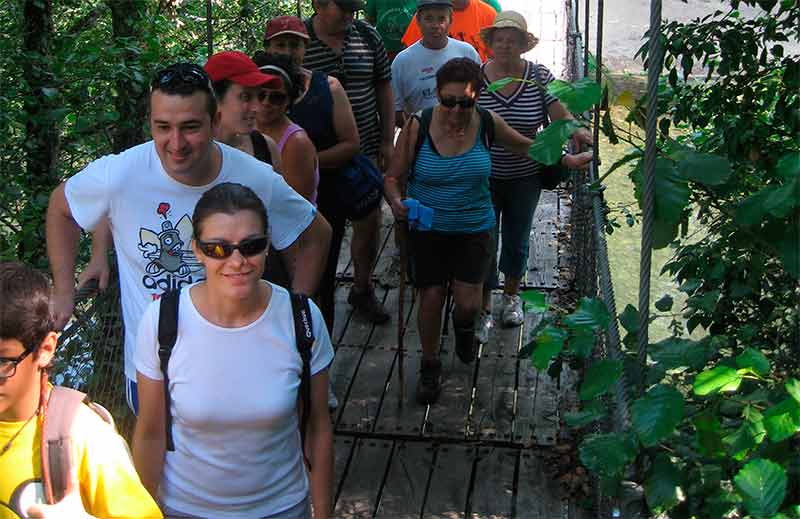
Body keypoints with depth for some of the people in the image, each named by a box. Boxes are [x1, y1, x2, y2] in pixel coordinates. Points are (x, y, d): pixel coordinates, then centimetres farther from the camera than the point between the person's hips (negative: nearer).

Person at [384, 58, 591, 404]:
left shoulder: (487, 123, -7)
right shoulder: (418, 127, -13)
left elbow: (523, 145, 13)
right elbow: (394, 177, -5)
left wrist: (566, 159, 12)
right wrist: (396, 201, -25)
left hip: (474, 228, 1)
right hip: (427, 228, -1)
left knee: (468, 303, -8)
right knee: (431, 296, -7)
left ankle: (464, 325, 33)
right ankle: (430, 365, 20)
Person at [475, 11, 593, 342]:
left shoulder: (539, 77, -9)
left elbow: (561, 116, -12)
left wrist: (576, 130, -33)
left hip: (525, 178, 1)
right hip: (483, 177, -1)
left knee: (517, 240, 19)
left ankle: (511, 295, 44)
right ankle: (484, 310, 22)